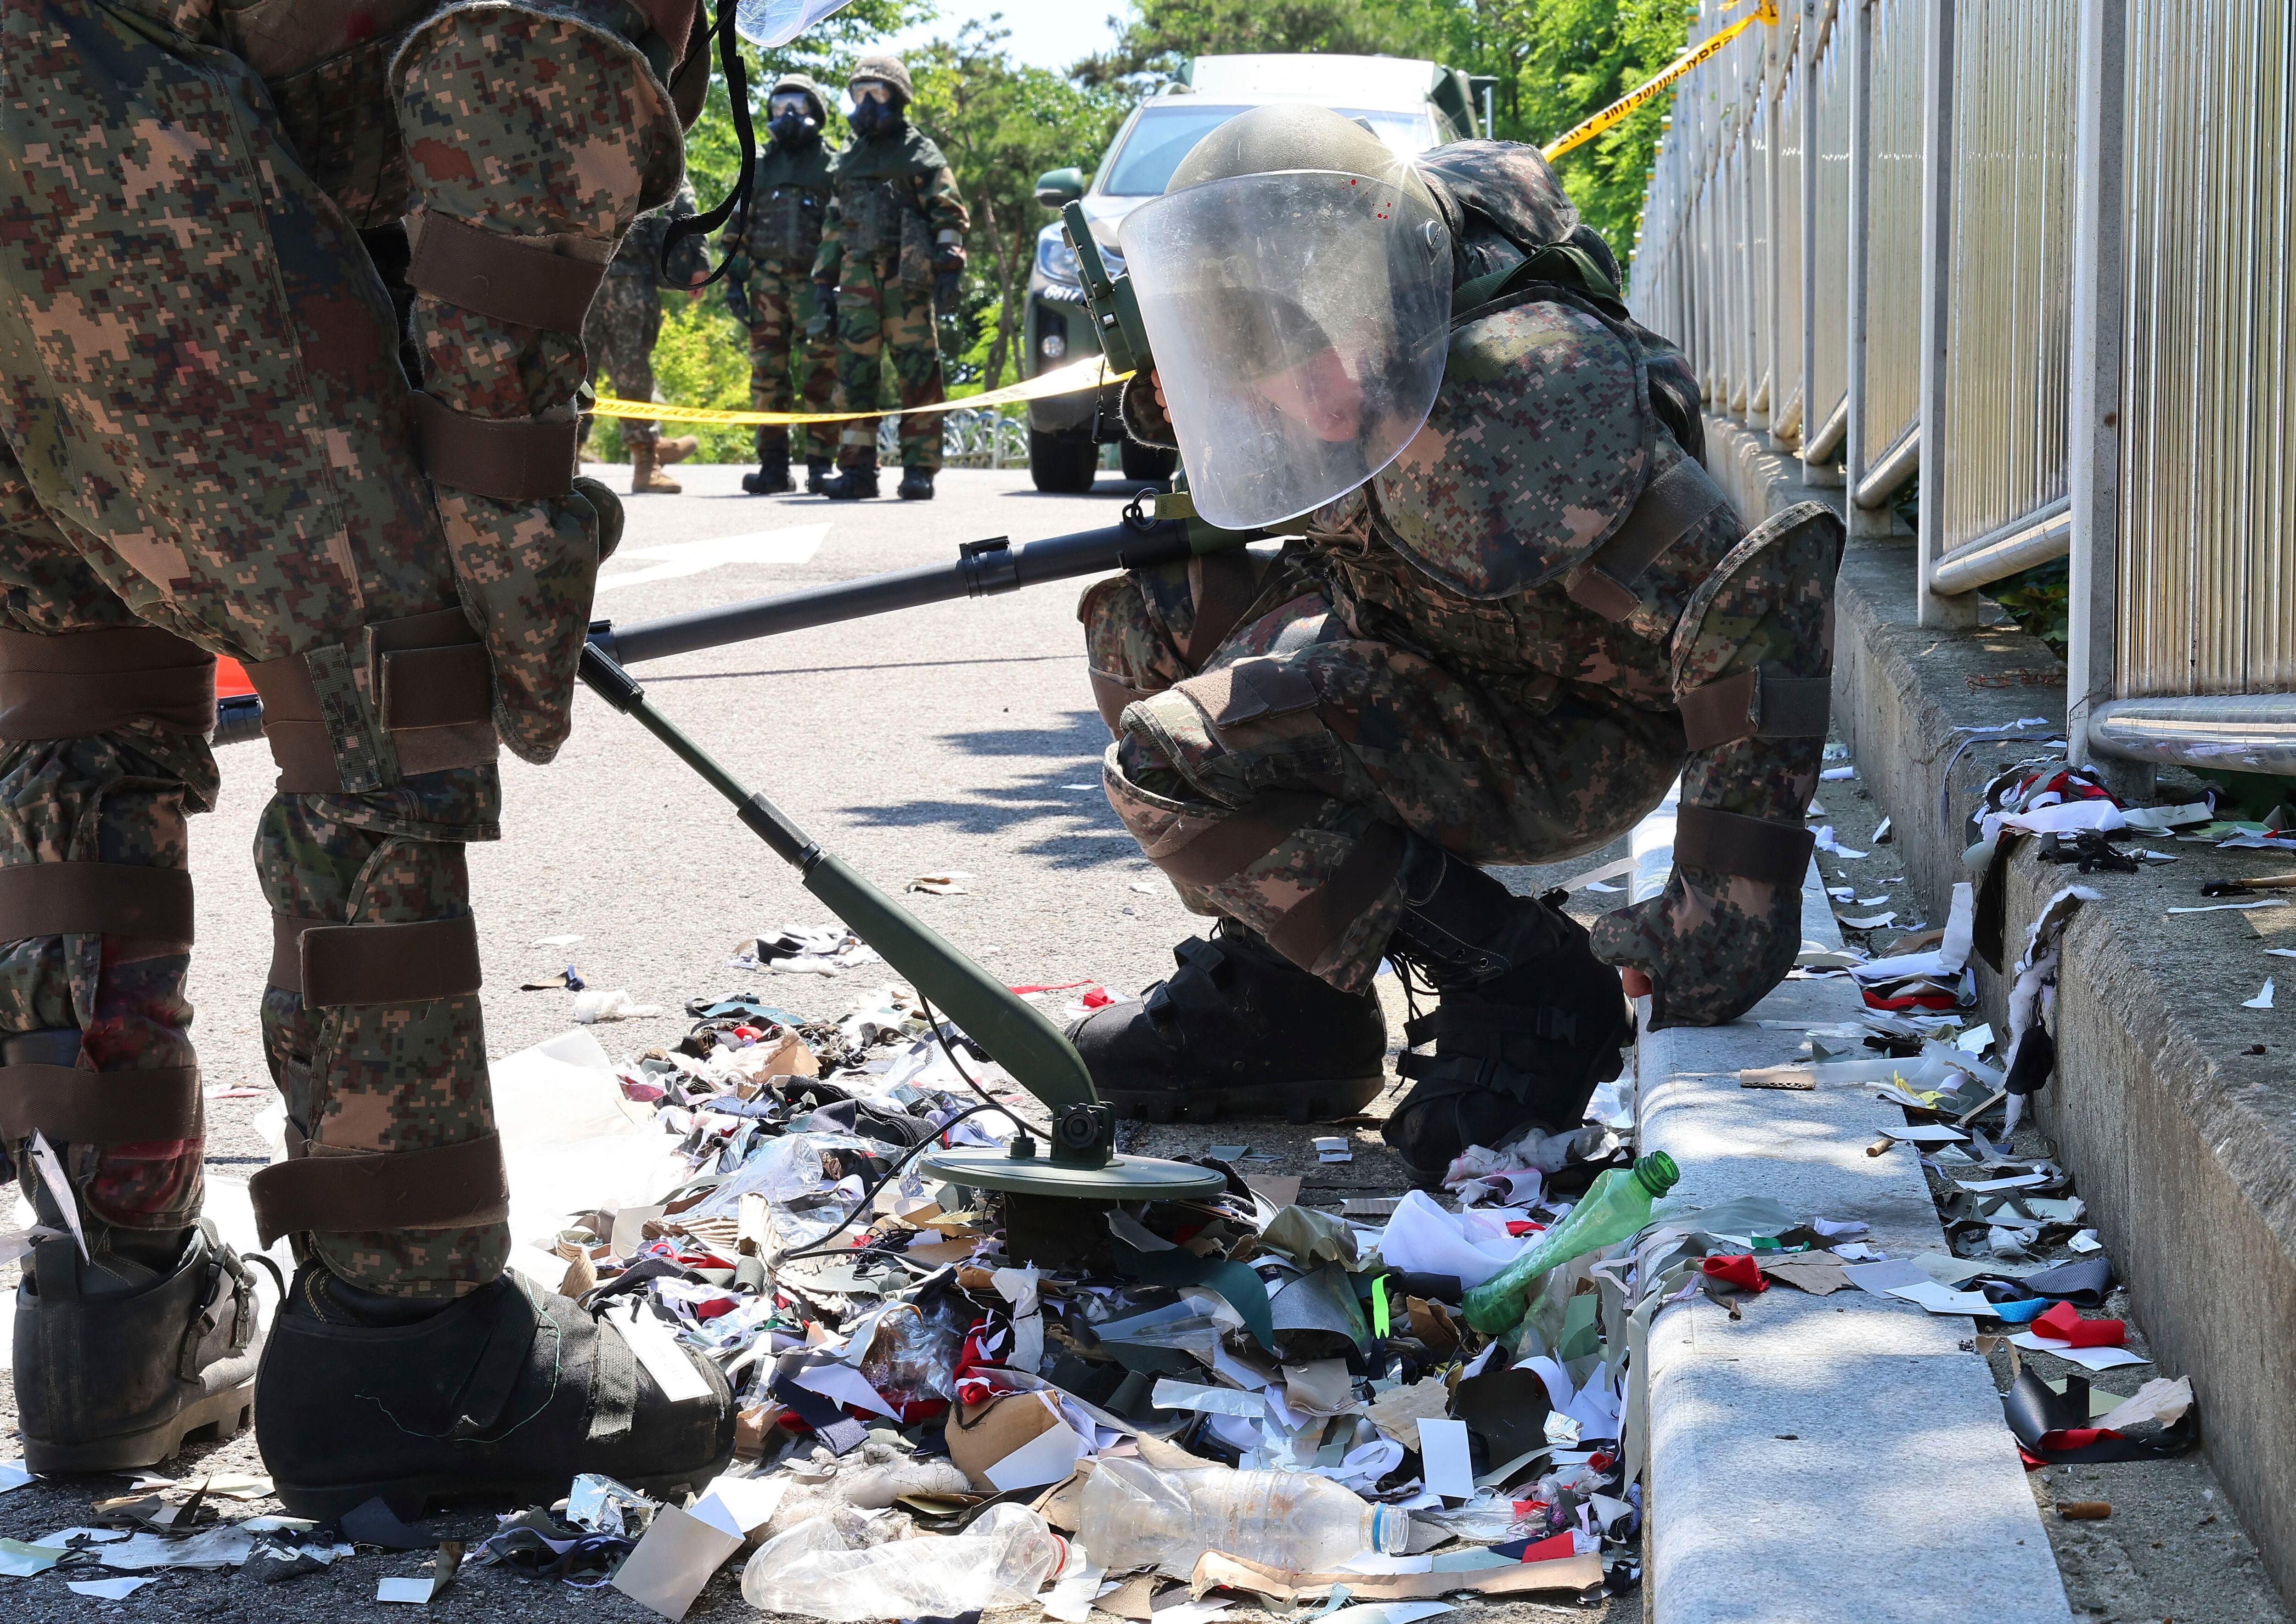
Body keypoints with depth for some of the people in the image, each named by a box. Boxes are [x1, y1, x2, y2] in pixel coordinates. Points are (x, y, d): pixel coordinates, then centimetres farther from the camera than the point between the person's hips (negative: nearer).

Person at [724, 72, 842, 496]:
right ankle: (773, 466, 5)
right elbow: (737, 228, 18)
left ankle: (820, 465, -6)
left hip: (815, 283, -4)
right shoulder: (760, 169, 17)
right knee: (767, 374, 1)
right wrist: (734, 281, 8)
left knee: (820, 374, -8)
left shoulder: (831, 167, 7)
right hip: (768, 283, 4)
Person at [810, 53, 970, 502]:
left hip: (908, 278, -5)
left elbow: (949, 215, 0)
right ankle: (857, 468, 4)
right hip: (858, 276, 5)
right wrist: (825, 279, 17)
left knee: (917, 372, -6)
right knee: (854, 372, 0)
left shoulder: (920, 152, 6)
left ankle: (919, 469, -5)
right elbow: (835, 223, 24)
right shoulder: (849, 158, 21)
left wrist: (949, 270, -11)